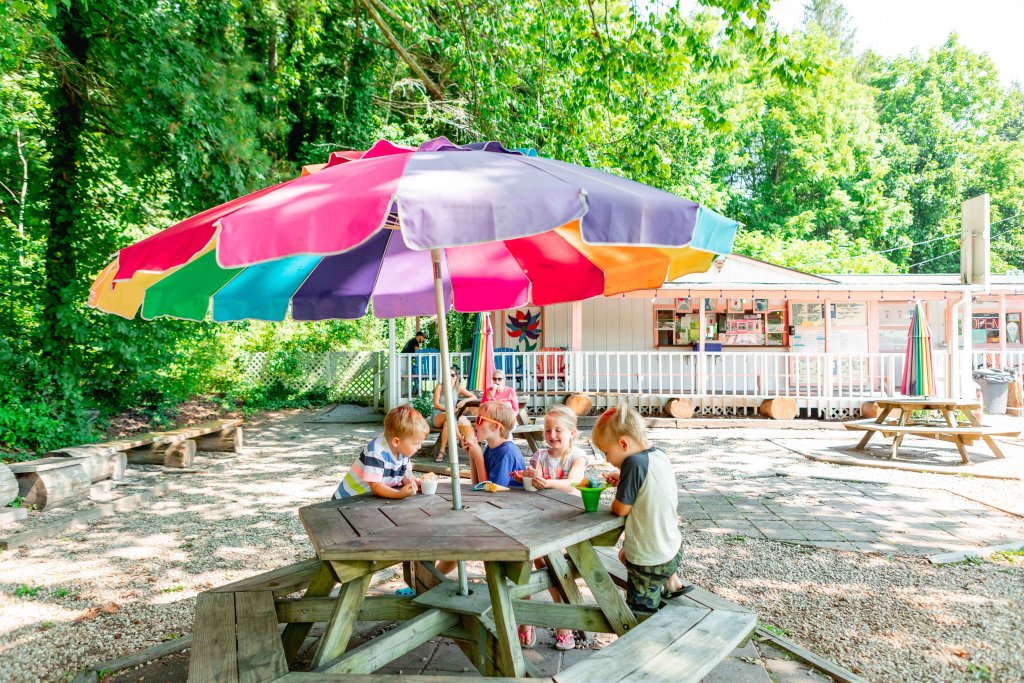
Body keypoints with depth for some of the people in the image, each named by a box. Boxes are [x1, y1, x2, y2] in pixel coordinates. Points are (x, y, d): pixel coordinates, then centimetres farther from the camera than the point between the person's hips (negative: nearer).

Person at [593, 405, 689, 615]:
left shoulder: (634, 463, -28)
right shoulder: (660, 456, -3)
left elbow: (621, 509, -20)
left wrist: (616, 497, -1)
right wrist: (623, 481, 3)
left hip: (650, 561, -8)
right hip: (672, 549, 8)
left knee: (640, 611, 10)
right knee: (625, 554, 32)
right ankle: (671, 583, 31)